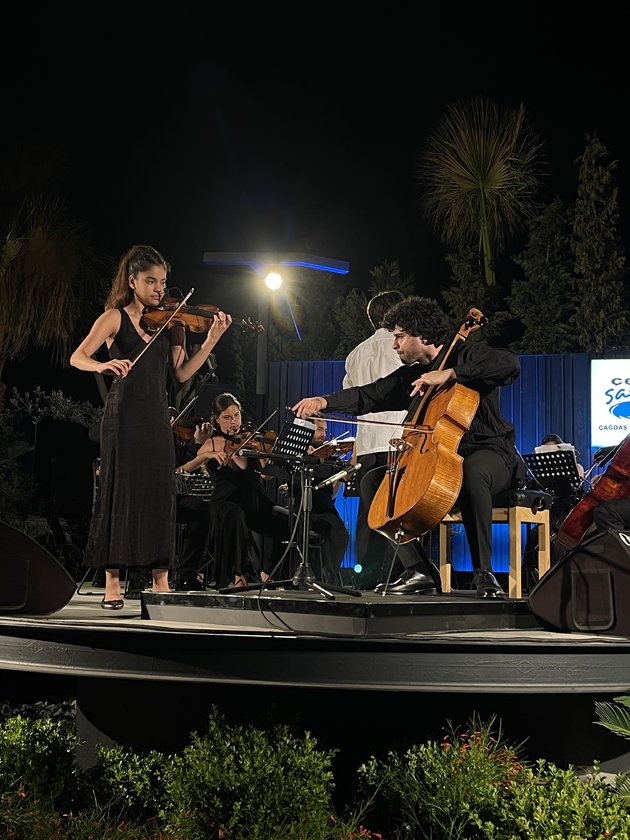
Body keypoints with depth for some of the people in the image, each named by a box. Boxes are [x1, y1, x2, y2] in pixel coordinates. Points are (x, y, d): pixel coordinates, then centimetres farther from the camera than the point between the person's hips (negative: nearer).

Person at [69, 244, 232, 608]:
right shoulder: (115, 317, 0)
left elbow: (182, 373, 4)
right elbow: (78, 358, -11)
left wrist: (211, 340, -6)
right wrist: (104, 365, -32)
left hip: (157, 417, 4)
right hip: (124, 415, -4)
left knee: (160, 492, 4)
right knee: (120, 491, -3)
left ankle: (160, 581, 10)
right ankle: (112, 584, 2)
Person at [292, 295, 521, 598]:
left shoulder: (466, 354, -5)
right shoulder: (411, 374, 16)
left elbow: (510, 364, -24)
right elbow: (369, 396, 15)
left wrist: (450, 373, -27)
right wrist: (324, 401, 0)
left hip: (490, 454, -8)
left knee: (472, 472, -43)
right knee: (374, 479, -3)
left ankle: (484, 572, -33)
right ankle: (417, 570, -13)